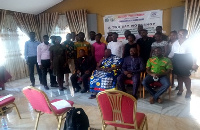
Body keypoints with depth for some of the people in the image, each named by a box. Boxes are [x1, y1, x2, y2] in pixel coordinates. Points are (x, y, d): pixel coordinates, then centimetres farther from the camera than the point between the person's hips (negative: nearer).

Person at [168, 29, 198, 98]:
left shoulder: (188, 43, -5)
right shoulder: (175, 43, 7)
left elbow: (192, 53, -6)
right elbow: (172, 53, 11)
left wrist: (194, 64, -10)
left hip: (185, 61, -4)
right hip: (177, 61, 4)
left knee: (186, 77, -1)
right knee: (179, 76, 9)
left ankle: (188, 91, 16)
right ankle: (180, 89, 23)